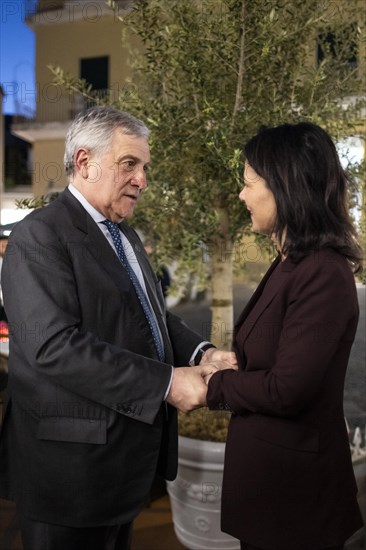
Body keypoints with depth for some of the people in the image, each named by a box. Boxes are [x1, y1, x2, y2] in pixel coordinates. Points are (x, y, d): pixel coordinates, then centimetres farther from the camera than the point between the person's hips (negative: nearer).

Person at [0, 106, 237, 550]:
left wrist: (201, 353, -4)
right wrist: (166, 382, -25)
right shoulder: (40, 235, -16)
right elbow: (54, 345, -27)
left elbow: (153, 315, 16)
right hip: (73, 462, -8)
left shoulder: (124, 235, 13)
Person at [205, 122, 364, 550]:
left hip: (293, 480, -8)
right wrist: (224, 365, -5)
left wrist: (211, 386, -12)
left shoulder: (323, 274, -23)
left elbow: (286, 390, -25)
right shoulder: (291, 263, 7)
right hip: (267, 465, 9)